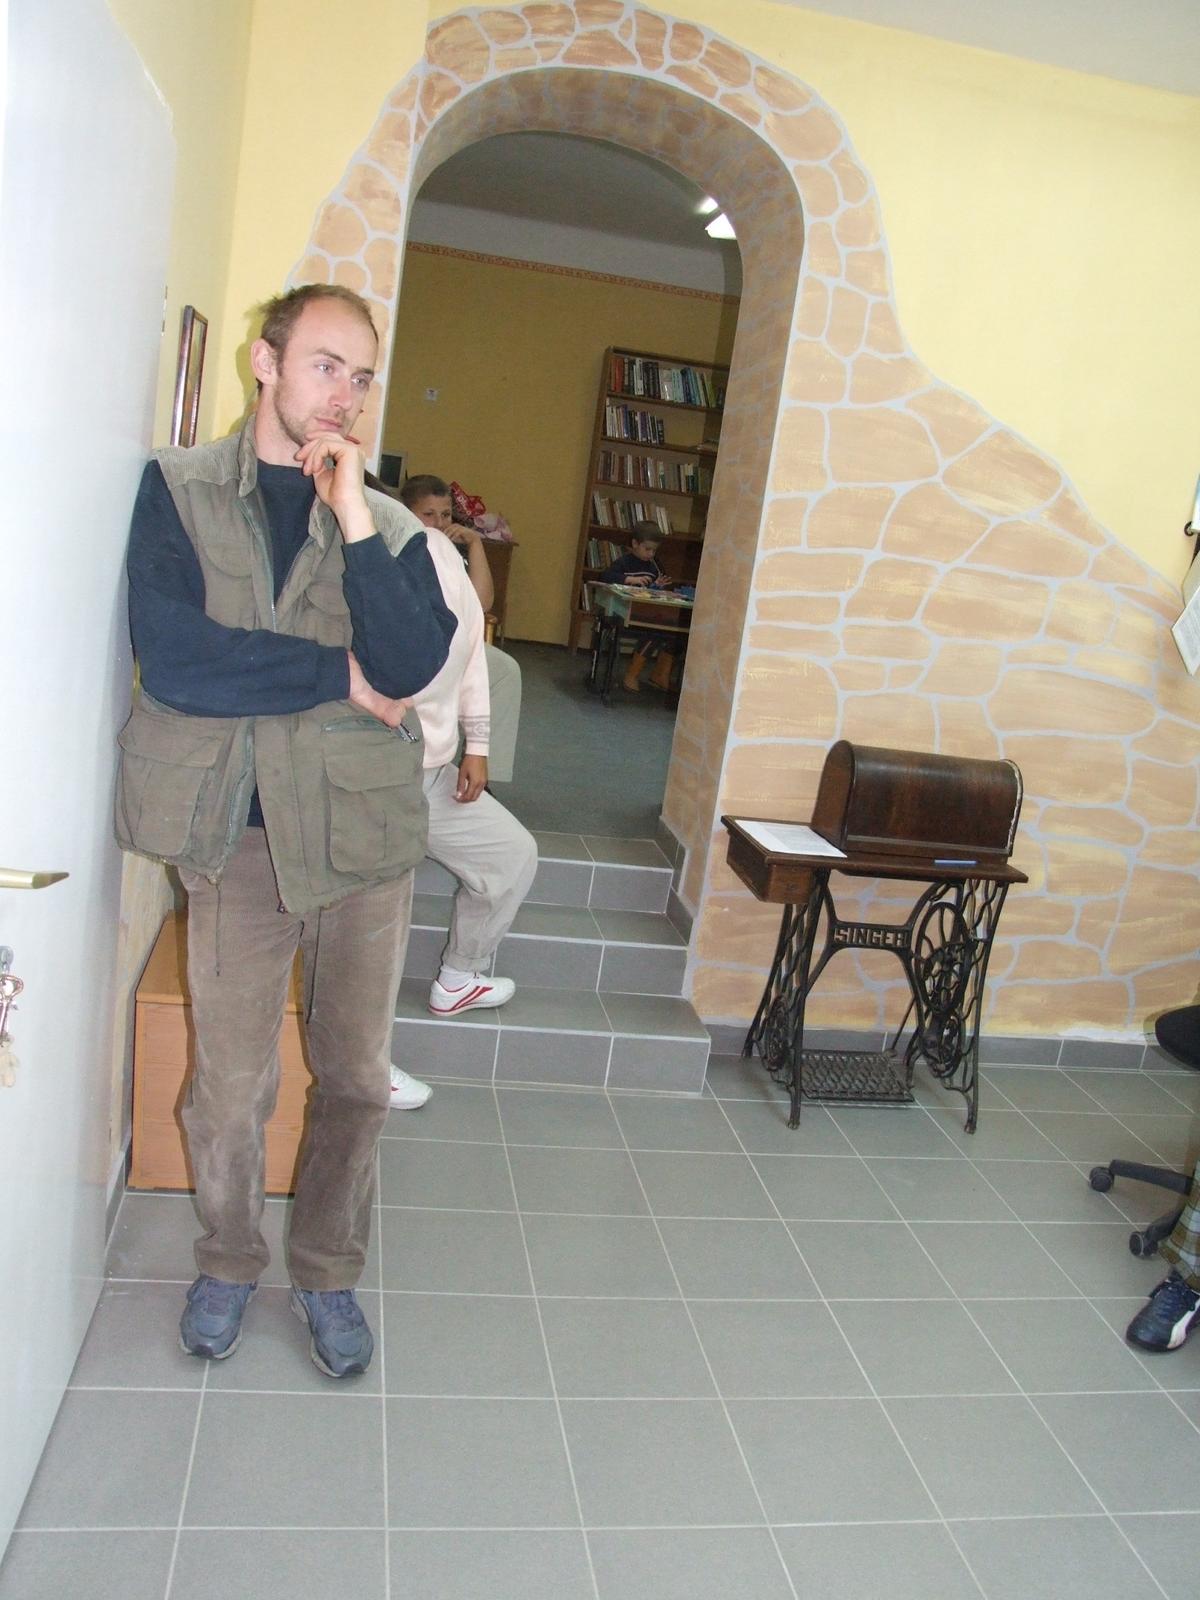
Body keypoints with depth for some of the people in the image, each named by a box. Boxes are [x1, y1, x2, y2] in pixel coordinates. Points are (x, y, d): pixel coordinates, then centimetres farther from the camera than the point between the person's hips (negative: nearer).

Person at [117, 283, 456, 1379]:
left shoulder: (389, 523, 6)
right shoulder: (177, 489, 1)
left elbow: (413, 662, -11)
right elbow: (171, 659, -14)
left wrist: (352, 518, -15)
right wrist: (341, 676, -10)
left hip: (365, 833, 2)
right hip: (236, 833, -1)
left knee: (357, 1076, 10)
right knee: (231, 1083, 8)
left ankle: (328, 1273, 33)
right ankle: (228, 1261, 36)